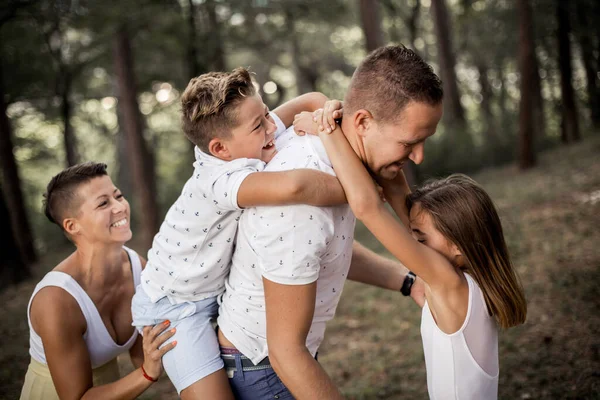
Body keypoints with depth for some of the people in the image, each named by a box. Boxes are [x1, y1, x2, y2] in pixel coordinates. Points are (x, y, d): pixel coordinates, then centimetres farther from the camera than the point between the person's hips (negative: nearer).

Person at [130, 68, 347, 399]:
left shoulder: (249, 146, -12)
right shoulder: (221, 179, -37)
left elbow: (310, 100, 1)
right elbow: (290, 187, -58)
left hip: (221, 287, 9)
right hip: (174, 306, -9)